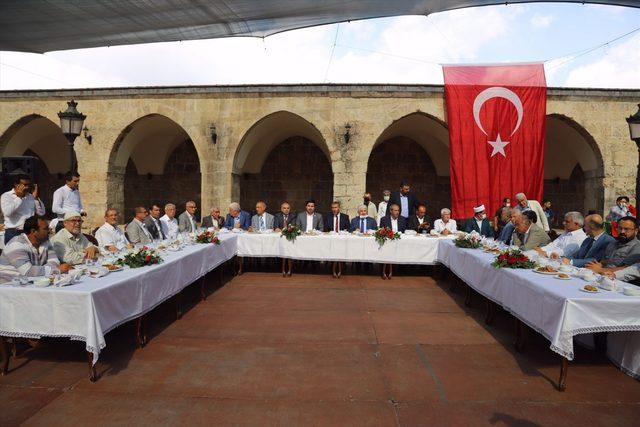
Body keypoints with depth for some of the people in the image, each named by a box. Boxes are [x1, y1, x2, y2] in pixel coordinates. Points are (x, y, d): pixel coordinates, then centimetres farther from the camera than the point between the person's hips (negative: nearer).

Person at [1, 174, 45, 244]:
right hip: (13, 233, -3)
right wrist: (19, 197, -13)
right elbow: (7, 212, -19)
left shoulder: (30, 196, 11)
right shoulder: (6, 196, 0)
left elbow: (42, 213, 6)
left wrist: (36, 198, -3)